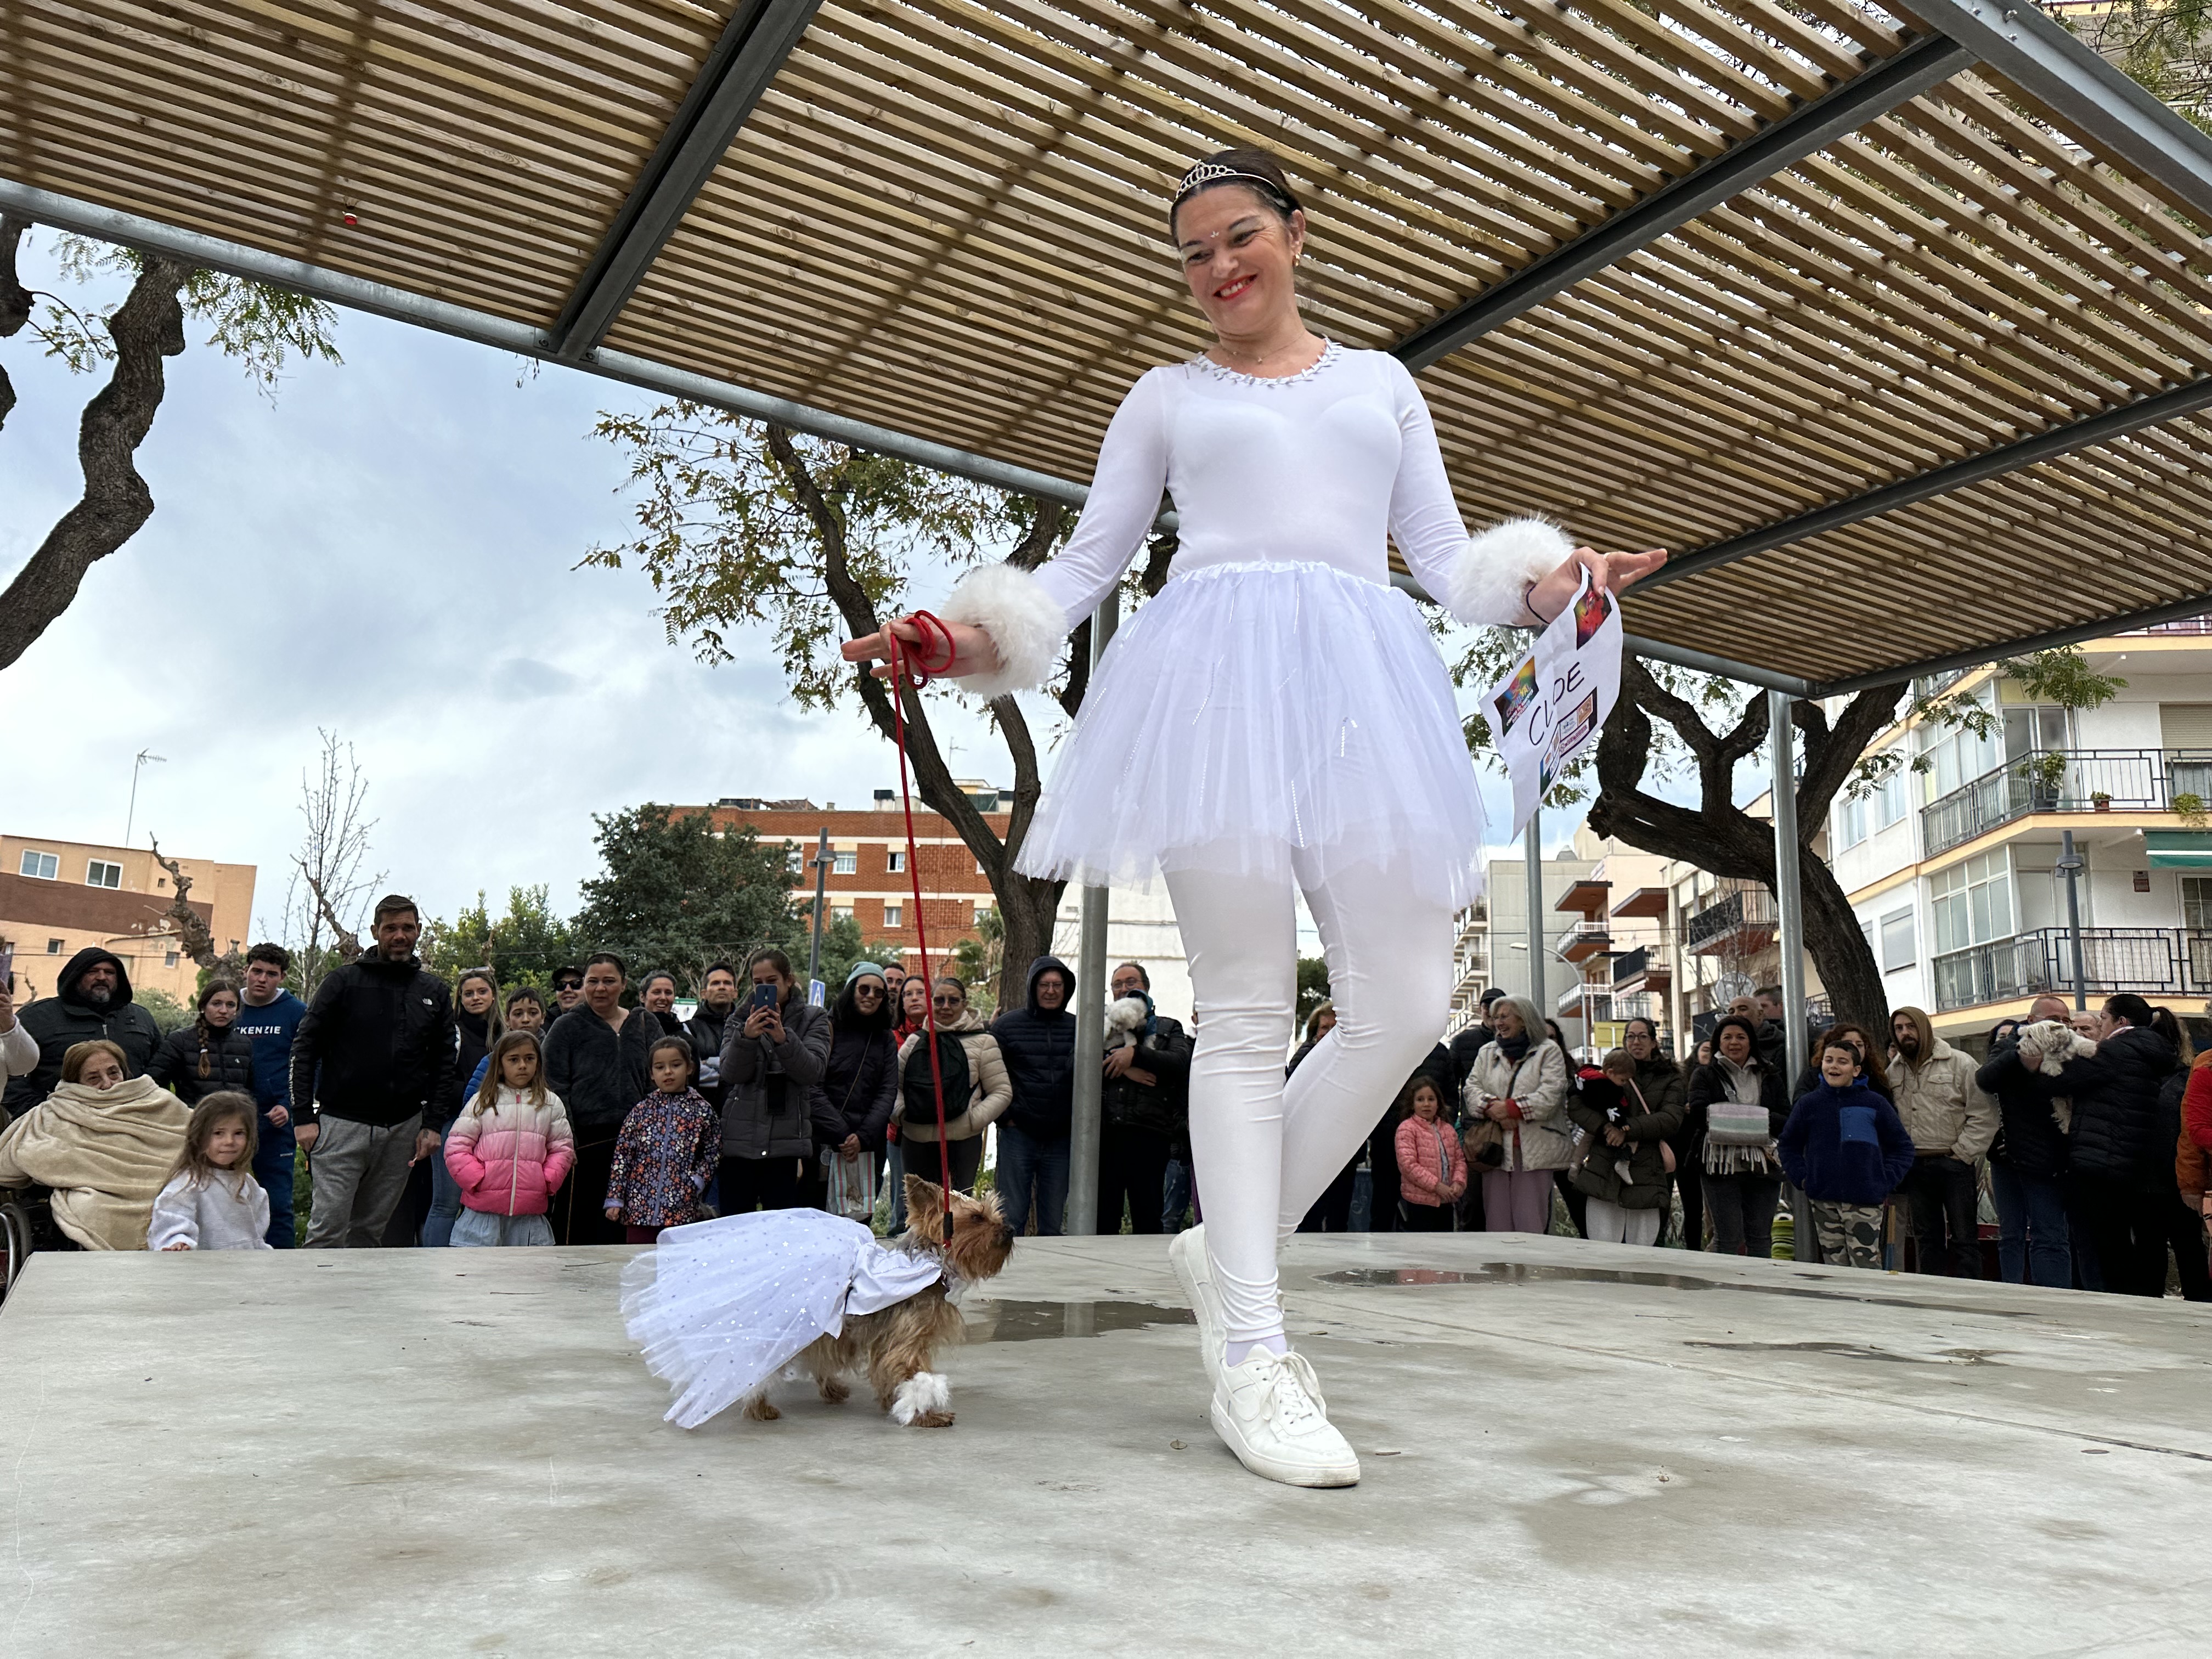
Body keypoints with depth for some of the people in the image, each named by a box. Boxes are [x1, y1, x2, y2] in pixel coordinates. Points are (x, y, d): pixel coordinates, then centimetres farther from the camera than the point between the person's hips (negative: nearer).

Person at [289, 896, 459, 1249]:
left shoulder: (435, 992, 10)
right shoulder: (343, 981, 1)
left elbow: (445, 1062, 13)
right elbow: (304, 1049, 0)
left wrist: (432, 1122, 4)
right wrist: (303, 1116, -7)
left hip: (403, 1129, 3)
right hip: (342, 1124, -3)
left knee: (370, 1230, 10)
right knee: (328, 1227, -8)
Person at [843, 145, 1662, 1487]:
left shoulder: (1383, 383, 26)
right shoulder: (1167, 398, 21)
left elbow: (1447, 555, 18)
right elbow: (1088, 562, 15)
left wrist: (1545, 582, -3)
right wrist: (985, 636, -3)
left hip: (1366, 683, 3)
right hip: (1220, 677, -2)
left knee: (1407, 1004, -8)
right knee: (1246, 1011, -8)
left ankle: (1232, 1248, 10)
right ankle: (1254, 1356, -4)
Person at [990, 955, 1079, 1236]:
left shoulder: (1077, 1027, 6)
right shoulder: (1007, 1025, 0)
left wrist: (1077, 1118, 2)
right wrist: (1003, 1116, -4)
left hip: (1061, 1138, 2)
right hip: (1018, 1134, -2)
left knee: (1053, 1222, 9)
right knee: (1011, 1219, 1)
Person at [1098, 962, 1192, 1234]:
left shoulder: (1168, 1028, 19)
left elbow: (1180, 1061, -1)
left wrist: (1135, 1054, -11)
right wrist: (1125, 1070, -9)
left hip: (1149, 1132, -1)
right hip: (1105, 1131, 2)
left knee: (1148, 1218, -1)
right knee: (1103, 1219, 0)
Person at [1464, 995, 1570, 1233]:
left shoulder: (1549, 1051, 4)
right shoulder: (1487, 1052, 19)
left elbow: (1550, 1096, -8)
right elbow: (1472, 1088, 8)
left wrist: (1511, 1108, -13)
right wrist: (1493, 1107, -11)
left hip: (1534, 1151, -4)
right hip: (1496, 1149, 4)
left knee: (1531, 1223, -5)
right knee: (1496, 1223, 3)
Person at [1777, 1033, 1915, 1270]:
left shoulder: (1874, 1104, 2)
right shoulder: (1809, 1103, 6)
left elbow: (1903, 1147, 10)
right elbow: (1787, 1146, 17)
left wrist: (1886, 1183, 0)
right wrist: (1802, 1178, 4)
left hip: (1865, 1201, -2)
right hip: (1823, 1201, 2)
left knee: (1867, 1266, -7)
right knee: (1834, 1267, 7)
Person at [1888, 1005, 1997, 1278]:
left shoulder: (1961, 1064, -4)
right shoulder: (1894, 1071, 9)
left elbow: (1983, 1115, -8)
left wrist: (1963, 1153, -10)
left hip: (1954, 1164, -4)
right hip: (1914, 1166, 4)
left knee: (1964, 1239, 0)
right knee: (1926, 1240, 12)